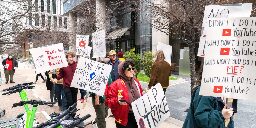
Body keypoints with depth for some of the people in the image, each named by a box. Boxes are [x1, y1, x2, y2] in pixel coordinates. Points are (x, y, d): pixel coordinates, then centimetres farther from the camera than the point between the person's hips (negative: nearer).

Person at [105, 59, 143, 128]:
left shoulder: (136, 82, 5)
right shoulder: (116, 84, -13)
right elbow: (108, 101, -12)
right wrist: (117, 101, -29)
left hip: (137, 116, 5)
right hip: (124, 118, -5)